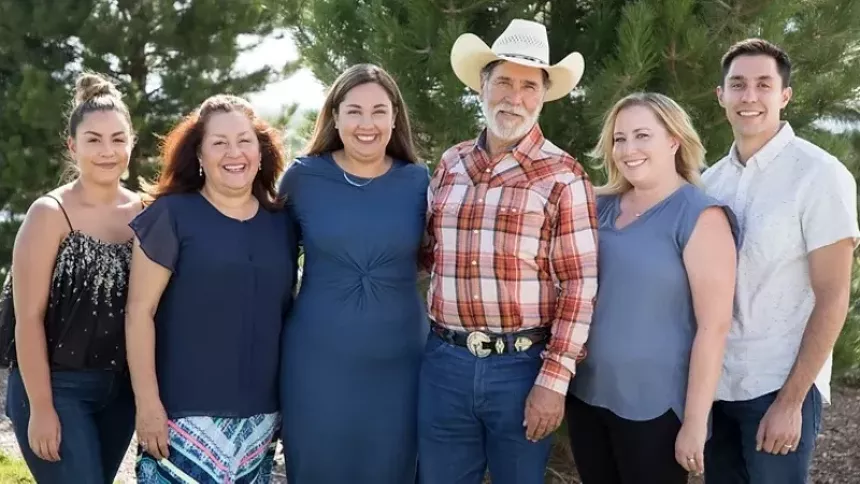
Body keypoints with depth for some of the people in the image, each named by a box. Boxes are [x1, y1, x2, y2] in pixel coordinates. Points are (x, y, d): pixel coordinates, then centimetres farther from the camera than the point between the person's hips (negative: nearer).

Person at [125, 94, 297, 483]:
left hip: (258, 417, 4)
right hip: (185, 415, -4)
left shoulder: (281, 222, 9)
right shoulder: (172, 214, -5)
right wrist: (147, 402, -11)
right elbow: (140, 311, -7)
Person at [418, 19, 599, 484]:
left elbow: (579, 284, -9)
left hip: (522, 366, -3)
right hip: (444, 362, 4)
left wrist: (554, 380, -13)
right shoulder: (450, 164, 7)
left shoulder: (562, 175, -6)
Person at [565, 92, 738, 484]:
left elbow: (713, 325, -15)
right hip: (586, 394, 6)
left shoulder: (700, 216, -11)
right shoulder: (601, 206, 6)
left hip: (653, 406, -5)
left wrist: (695, 421, -17)